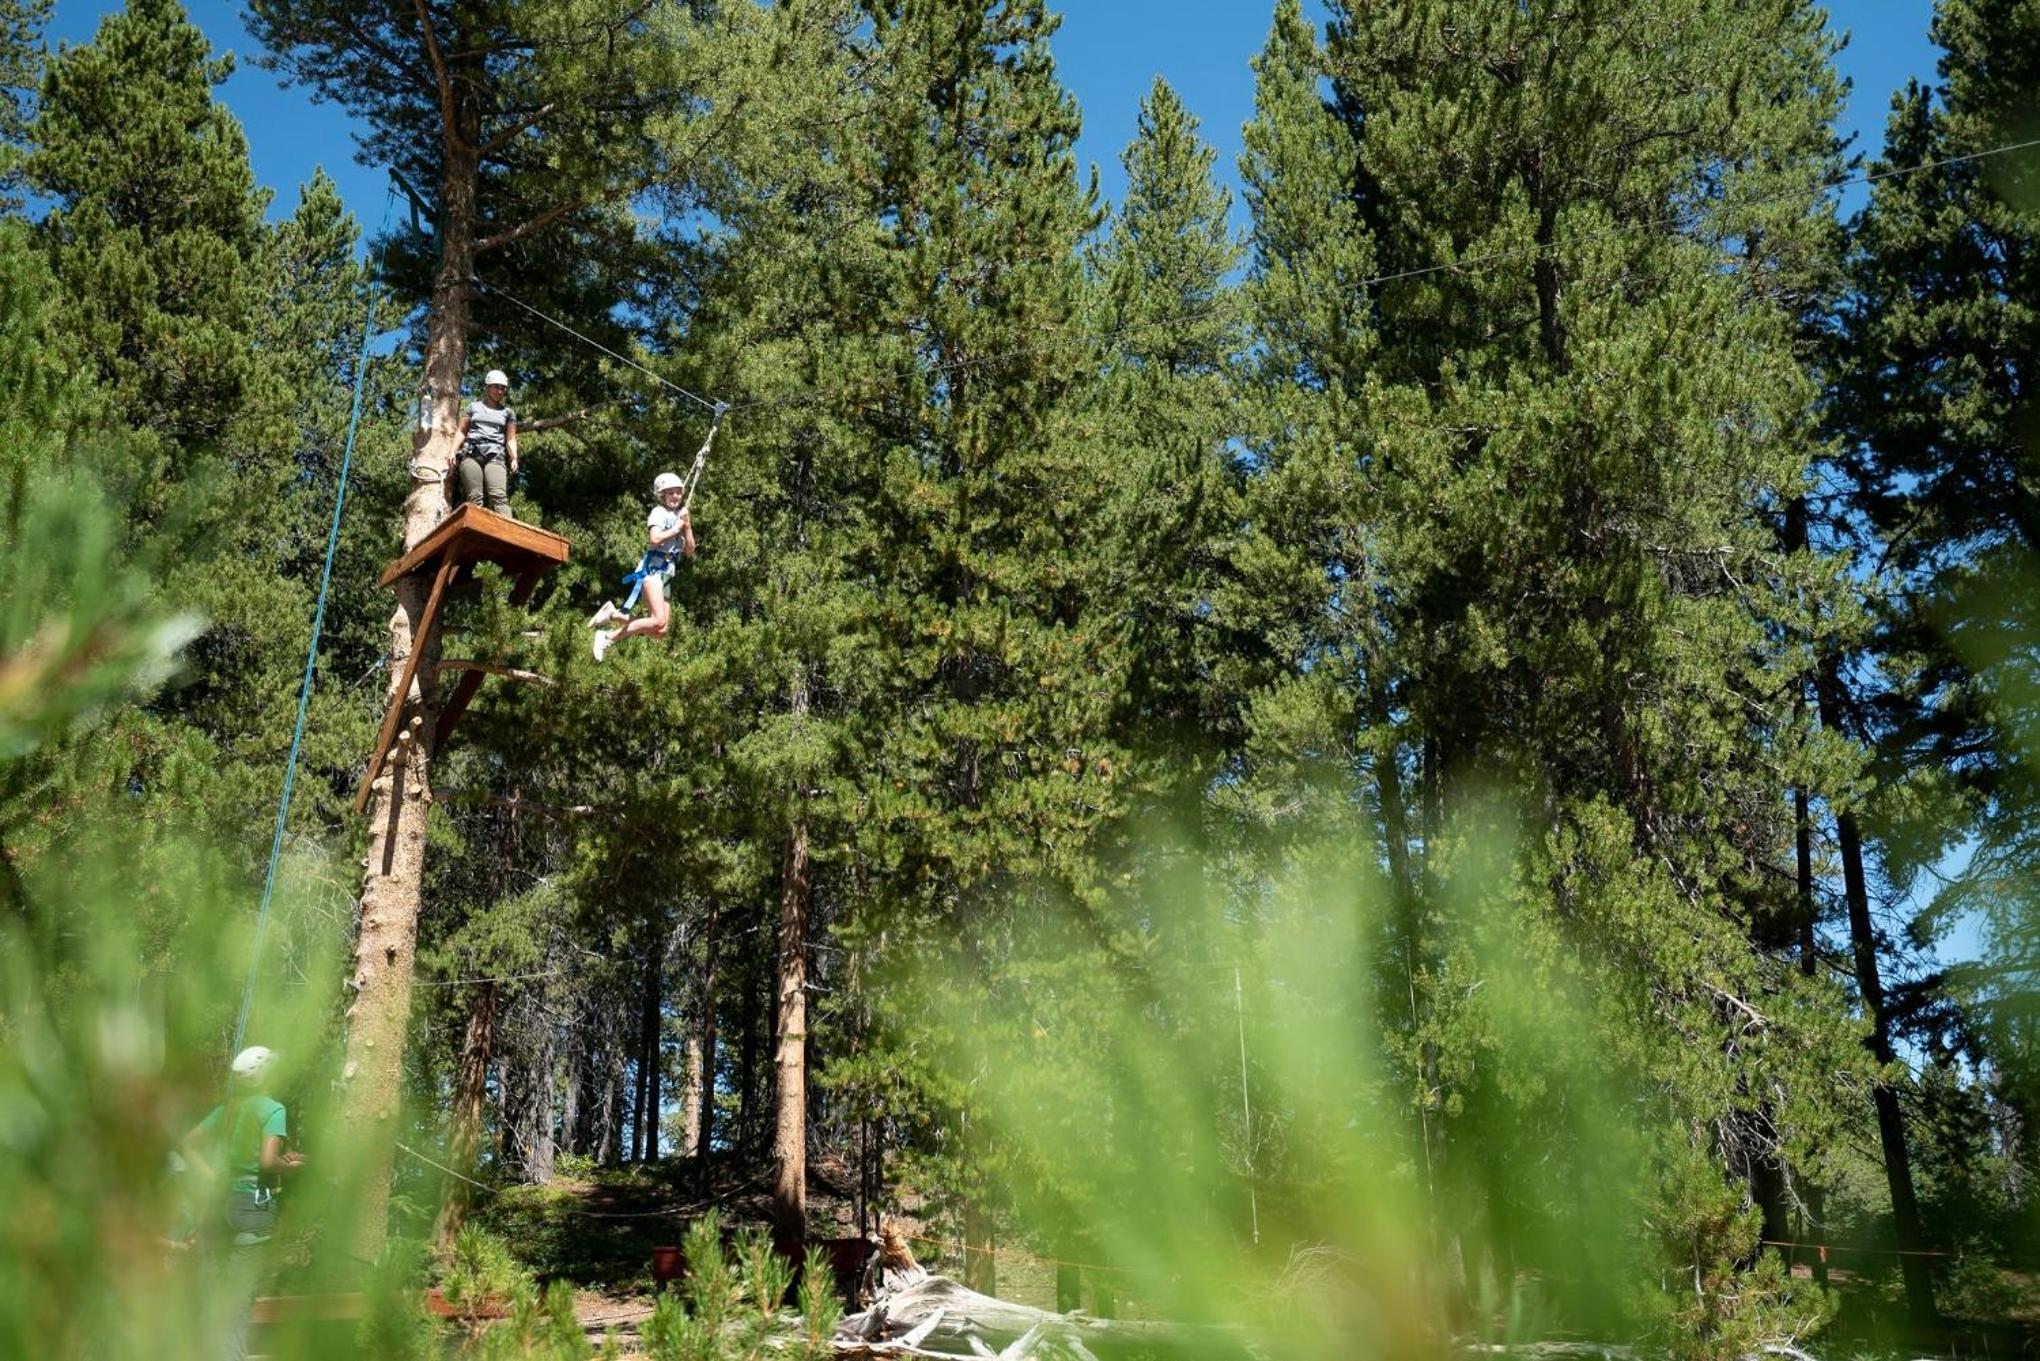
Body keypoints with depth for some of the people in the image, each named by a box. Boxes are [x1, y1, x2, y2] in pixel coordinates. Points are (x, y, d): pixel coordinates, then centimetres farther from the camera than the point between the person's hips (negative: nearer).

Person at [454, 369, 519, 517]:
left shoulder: (508, 412, 21)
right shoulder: (474, 406, 22)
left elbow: (511, 439, 17)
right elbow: (462, 431, 21)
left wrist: (514, 458, 0)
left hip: (495, 456, -1)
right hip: (471, 454, 1)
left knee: (499, 496, -22)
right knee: (474, 498, -14)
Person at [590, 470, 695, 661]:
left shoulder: (679, 516, 21)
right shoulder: (660, 512, -2)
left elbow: (690, 552, 17)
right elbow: (654, 538, -20)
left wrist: (687, 527, 5)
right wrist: (675, 529, -7)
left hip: (666, 575, 8)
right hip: (652, 569, -8)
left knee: (660, 631, -1)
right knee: (658, 621, -25)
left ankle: (614, 614, 7)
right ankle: (609, 637, -17)